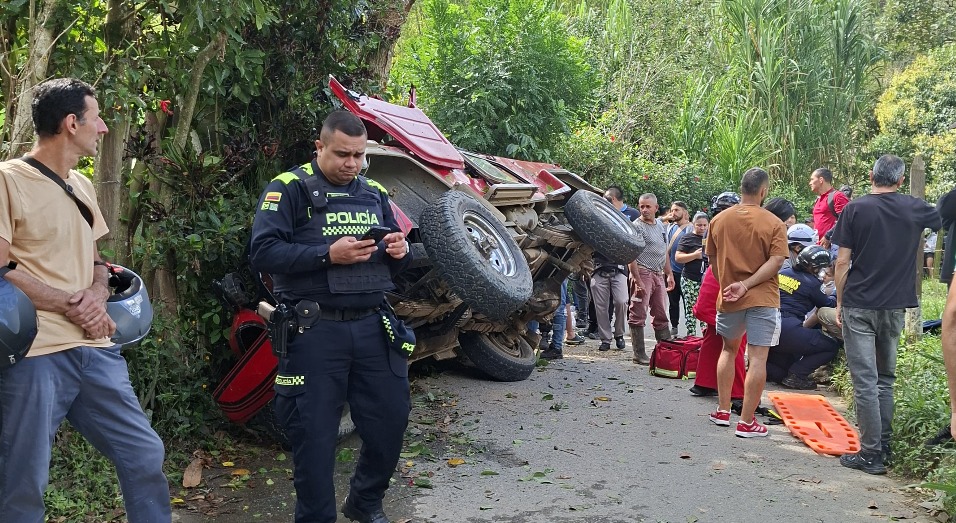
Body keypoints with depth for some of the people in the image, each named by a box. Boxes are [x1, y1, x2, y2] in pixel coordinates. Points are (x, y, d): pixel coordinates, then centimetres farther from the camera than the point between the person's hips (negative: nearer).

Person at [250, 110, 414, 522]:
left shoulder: (375, 193, 14)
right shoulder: (289, 188, -4)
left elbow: (395, 263, 19)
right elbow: (262, 253, -14)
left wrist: (400, 251, -6)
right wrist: (328, 255, -22)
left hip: (373, 326, 6)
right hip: (315, 332, -5)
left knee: (391, 419, 11)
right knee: (315, 434, 3)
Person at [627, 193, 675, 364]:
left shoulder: (660, 225, 15)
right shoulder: (636, 226, -8)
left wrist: (669, 275, 19)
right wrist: (637, 281, -20)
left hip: (659, 275, 7)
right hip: (643, 273, -7)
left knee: (661, 315, 12)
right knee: (638, 316, -4)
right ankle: (639, 355, 0)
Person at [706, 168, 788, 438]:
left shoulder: (719, 220, 2)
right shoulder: (774, 224, -7)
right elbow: (775, 261, -17)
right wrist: (746, 284, -16)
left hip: (728, 298, 4)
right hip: (763, 298, -4)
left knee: (729, 349, 22)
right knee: (758, 358, 0)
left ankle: (723, 411, 24)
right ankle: (747, 422, 2)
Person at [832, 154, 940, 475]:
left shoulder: (855, 209, -7)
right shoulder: (916, 209, 1)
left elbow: (843, 262, -7)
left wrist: (839, 302, 2)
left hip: (859, 306, -3)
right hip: (894, 307, 3)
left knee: (865, 382, -2)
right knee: (885, 379, 17)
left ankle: (870, 454, -1)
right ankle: (884, 445, 21)